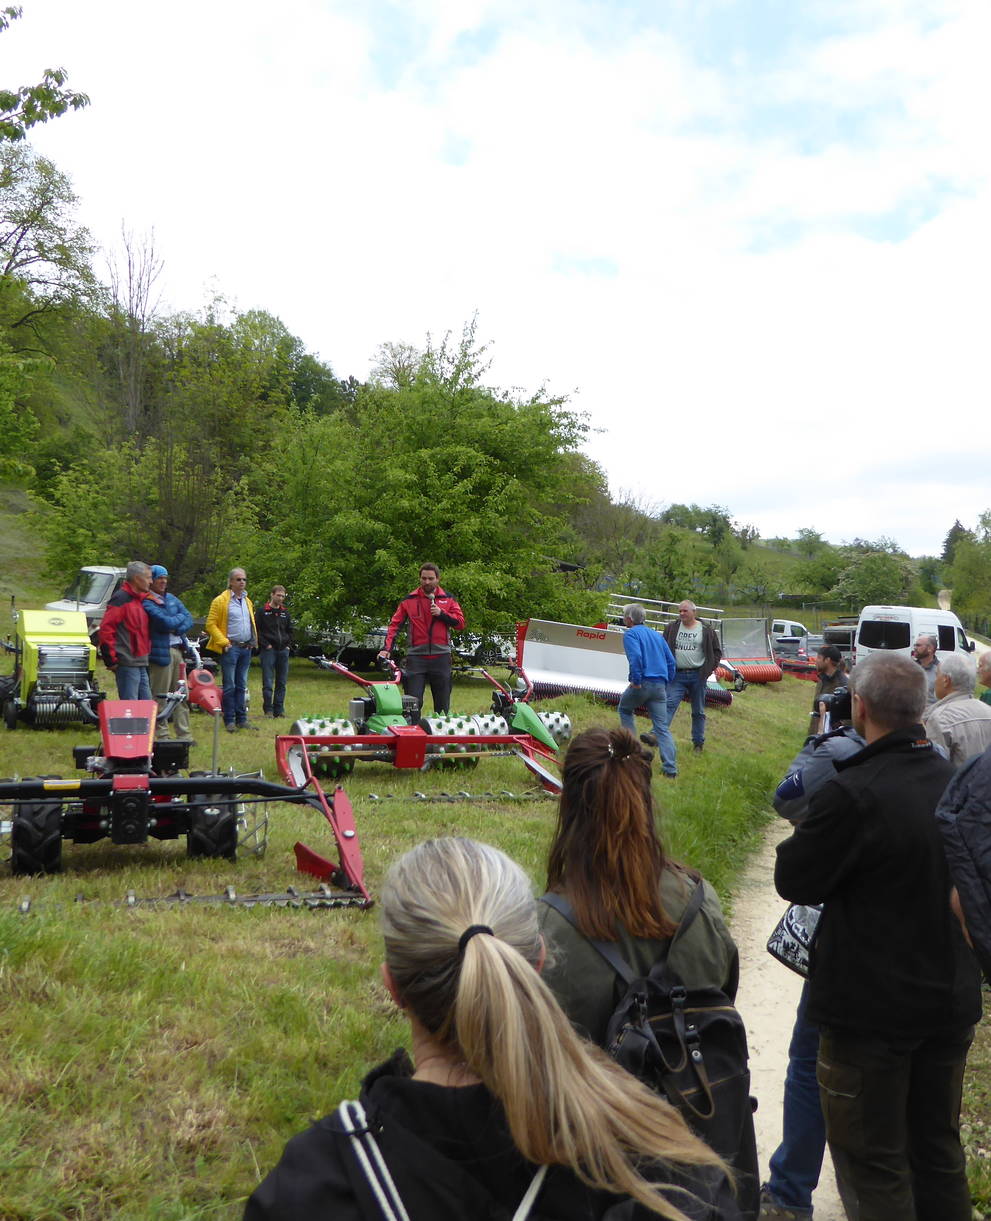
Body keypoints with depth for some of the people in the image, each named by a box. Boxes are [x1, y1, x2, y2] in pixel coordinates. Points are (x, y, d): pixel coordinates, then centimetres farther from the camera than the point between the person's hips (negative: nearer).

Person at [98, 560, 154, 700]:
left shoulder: (139, 599, 18)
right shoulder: (121, 599, -11)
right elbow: (106, 628, -17)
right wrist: (111, 660, -16)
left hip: (140, 664, 9)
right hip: (127, 664, -9)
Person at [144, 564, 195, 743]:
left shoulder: (171, 599, 16)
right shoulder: (147, 602, -8)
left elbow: (189, 620, 9)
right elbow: (166, 622, -19)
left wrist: (177, 629, -10)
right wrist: (180, 617, 1)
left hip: (177, 650, 7)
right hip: (160, 652, -7)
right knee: (160, 698, -1)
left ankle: (183, 734, 14)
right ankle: (162, 736, 5)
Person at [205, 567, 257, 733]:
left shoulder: (247, 601, 17)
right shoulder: (221, 601, -5)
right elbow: (211, 624, -9)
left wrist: (254, 641, 11)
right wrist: (223, 642, -14)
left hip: (246, 648, 7)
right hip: (230, 648, -6)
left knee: (241, 686, 10)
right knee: (230, 686, -3)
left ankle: (241, 719, 15)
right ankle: (229, 720, 3)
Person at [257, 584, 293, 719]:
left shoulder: (285, 613, 14)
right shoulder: (262, 612, -2)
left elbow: (290, 631, 22)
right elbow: (256, 630, -6)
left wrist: (288, 645, 9)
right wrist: (265, 645, -12)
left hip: (283, 651, 5)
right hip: (268, 651, -5)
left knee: (281, 683, 7)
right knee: (268, 683, -4)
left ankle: (279, 709, 13)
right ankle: (268, 710, 2)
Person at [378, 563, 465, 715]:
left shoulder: (448, 599, 9)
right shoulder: (409, 600, 5)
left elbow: (460, 623, 4)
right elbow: (395, 624, 3)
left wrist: (441, 613, -10)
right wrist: (386, 648, -8)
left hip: (441, 656, 1)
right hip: (416, 657, -1)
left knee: (442, 704, 8)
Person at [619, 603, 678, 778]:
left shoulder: (630, 634, -3)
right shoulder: (657, 635, 19)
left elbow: (636, 657, -21)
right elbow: (671, 661, 18)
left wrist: (636, 681, -17)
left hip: (643, 684, -5)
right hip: (660, 686, 5)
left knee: (625, 709, 24)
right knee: (662, 727, 4)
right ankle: (670, 768, -4)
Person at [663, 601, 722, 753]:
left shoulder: (706, 630, 2)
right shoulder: (672, 627, 5)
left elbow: (717, 652, 8)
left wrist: (708, 669, -2)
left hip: (697, 676, 0)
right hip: (677, 675, 0)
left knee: (698, 711, 9)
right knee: (669, 704, -16)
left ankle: (698, 742, 19)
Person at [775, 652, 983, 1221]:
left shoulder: (852, 795, -26)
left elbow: (793, 880, -17)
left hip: (873, 1009, -6)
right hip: (953, 1002, 7)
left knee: (876, 1162, 9)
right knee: (940, 1152, 23)